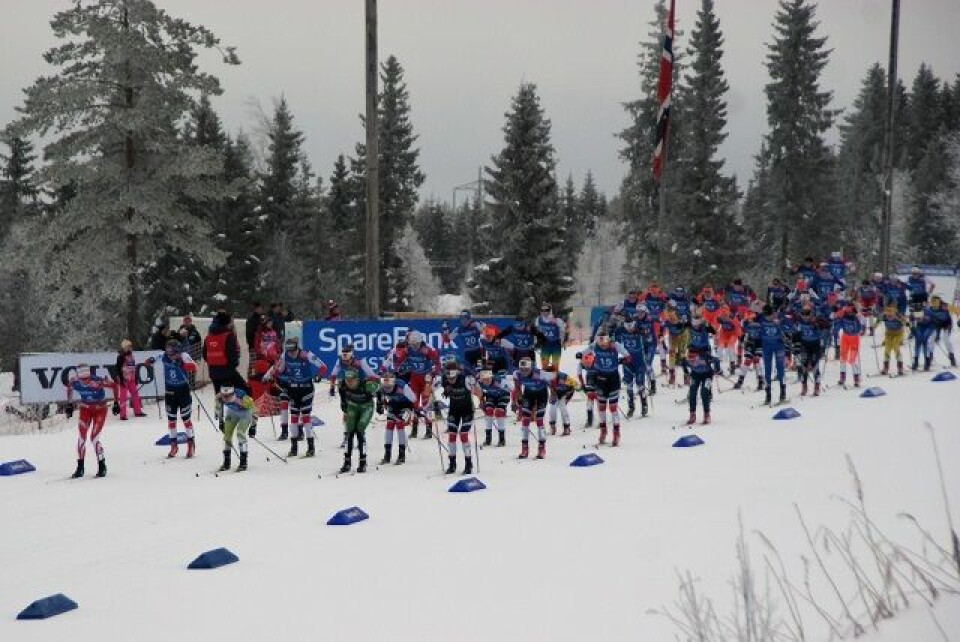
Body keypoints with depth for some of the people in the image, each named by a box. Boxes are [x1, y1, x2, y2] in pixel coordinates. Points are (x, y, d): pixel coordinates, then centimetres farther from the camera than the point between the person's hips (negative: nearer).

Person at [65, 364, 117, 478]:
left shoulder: (97, 381, -33)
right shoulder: (74, 382, -22)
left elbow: (113, 385, -18)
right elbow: (69, 388, 3)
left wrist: (116, 403, -15)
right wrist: (69, 405, 7)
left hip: (100, 409, -3)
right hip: (85, 409, 3)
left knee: (94, 438, -11)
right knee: (81, 437, -2)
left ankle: (102, 466, 5)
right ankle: (80, 468, 11)